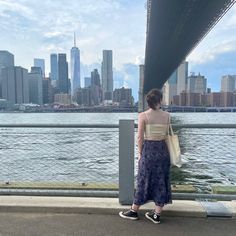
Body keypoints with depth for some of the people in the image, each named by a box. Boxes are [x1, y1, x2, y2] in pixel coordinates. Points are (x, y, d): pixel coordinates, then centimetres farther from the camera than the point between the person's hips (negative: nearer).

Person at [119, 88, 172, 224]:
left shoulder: (143, 116, -10)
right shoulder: (167, 115, -1)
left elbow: (140, 137, -9)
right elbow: (166, 135, 4)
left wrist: (140, 153, 4)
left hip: (148, 150, -3)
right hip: (163, 150, 3)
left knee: (144, 181, 9)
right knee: (161, 182, 11)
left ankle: (134, 211, 25)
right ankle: (157, 215, 22)